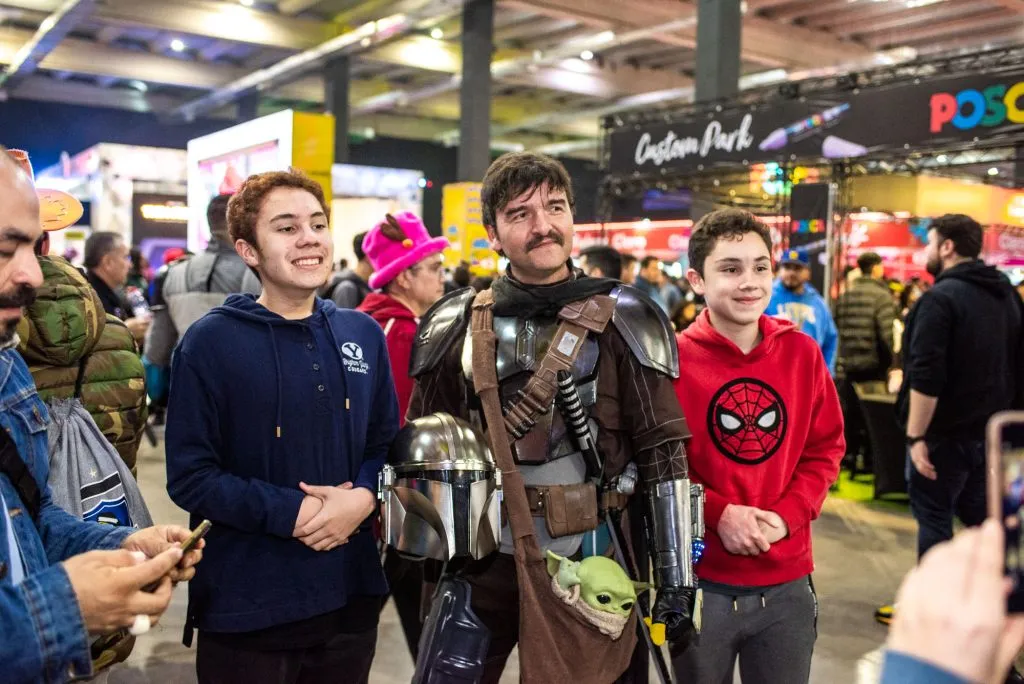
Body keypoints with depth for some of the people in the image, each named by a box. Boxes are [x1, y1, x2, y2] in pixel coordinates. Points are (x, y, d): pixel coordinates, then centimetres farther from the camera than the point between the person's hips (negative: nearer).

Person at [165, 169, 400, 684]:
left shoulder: (363, 334, 5)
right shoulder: (211, 341, -9)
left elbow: (387, 442, 9)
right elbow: (189, 476, -10)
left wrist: (363, 497, -10)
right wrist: (291, 512, -18)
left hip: (351, 592, 5)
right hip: (246, 604, -4)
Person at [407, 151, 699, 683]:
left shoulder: (622, 322, -5)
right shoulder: (456, 326, 1)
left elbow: (664, 451, -6)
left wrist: (675, 579, -8)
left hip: (590, 561, -2)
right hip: (481, 560, 2)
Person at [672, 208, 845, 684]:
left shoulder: (802, 352, -1)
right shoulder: (672, 358, -11)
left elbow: (826, 448, 5)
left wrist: (786, 516, -9)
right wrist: (718, 513, -18)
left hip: (787, 582, 3)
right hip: (699, 582, -2)